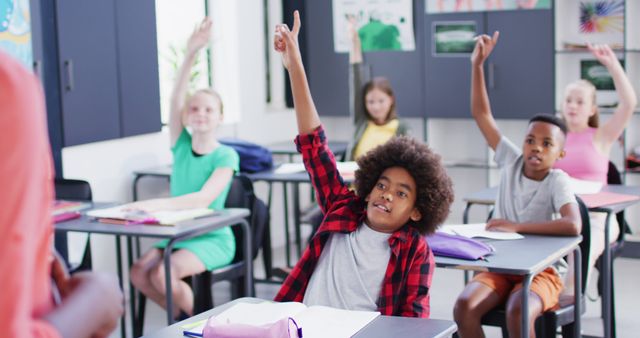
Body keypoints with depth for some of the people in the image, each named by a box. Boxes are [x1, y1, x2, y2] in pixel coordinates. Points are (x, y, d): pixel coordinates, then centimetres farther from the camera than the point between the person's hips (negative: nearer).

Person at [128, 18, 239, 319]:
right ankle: (184, 318, 8)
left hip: (213, 239, -5)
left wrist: (156, 204, -37)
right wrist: (190, 55, -24)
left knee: (163, 274, -27)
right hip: (177, 234, 5)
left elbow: (204, 199, -25)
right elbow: (175, 100, -12)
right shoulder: (181, 146, 2)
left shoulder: (226, 156, -11)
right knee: (139, 272, -16)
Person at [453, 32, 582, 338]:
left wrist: (517, 227, -24)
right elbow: (481, 114, -2)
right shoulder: (512, 162, -2)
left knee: (518, 312, -34)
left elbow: (573, 226, -31)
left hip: (542, 271, -4)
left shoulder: (557, 180, -13)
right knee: (464, 306, -23)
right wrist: (477, 65, -11)